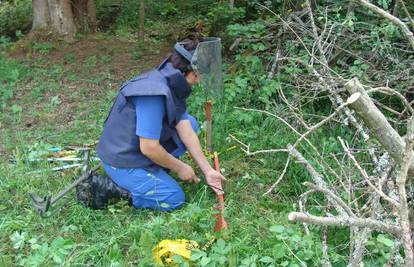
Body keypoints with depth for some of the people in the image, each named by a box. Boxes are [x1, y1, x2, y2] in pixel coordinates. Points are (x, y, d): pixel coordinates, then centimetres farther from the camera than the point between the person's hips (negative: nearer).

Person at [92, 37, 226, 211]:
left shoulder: (174, 85, -1)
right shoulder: (154, 92, -31)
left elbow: (187, 132, -1)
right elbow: (149, 148, -29)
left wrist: (208, 171, -3)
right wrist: (180, 167, -13)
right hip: (123, 161, -9)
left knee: (191, 123, 7)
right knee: (174, 200, -7)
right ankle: (112, 187, -1)